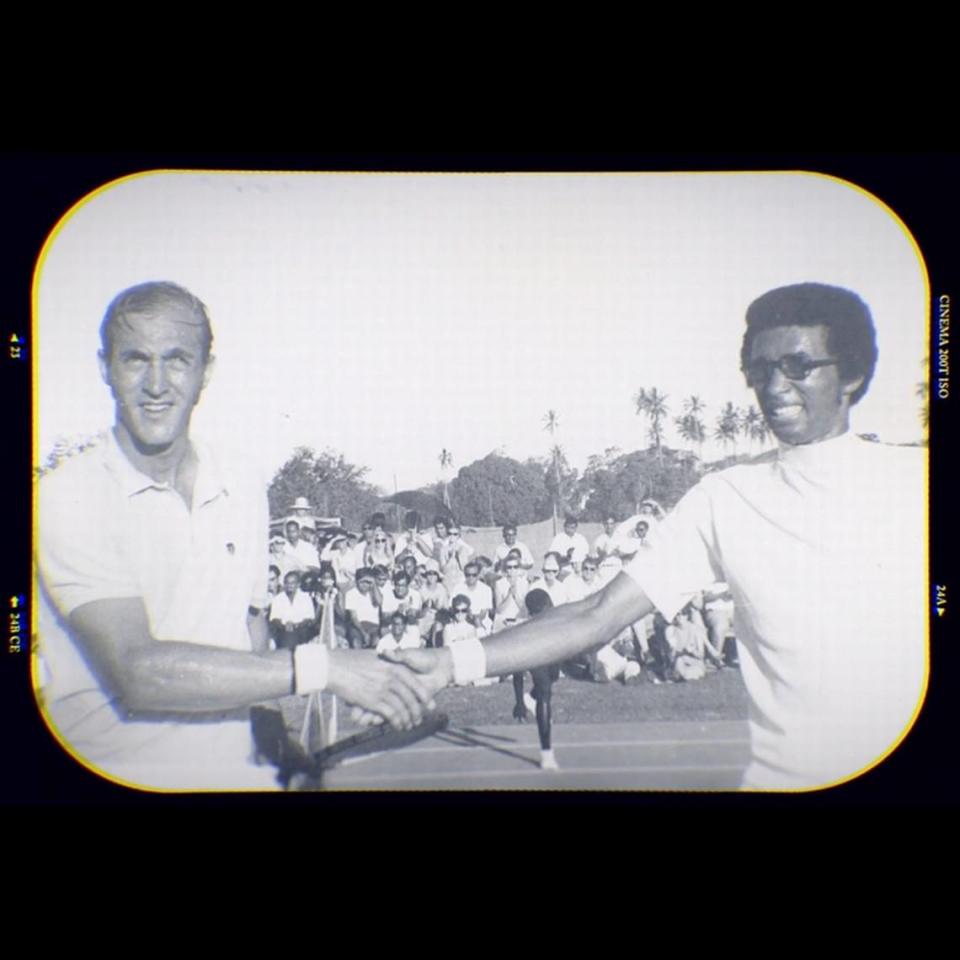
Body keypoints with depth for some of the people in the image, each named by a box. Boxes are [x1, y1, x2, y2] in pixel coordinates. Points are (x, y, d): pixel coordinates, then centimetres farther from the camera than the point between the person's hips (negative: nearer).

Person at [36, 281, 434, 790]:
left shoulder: (243, 488, 7)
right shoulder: (66, 496, -10)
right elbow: (137, 671, -19)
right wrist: (319, 667, -21)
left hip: (237, 771, 3)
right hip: (117, 775, -3)